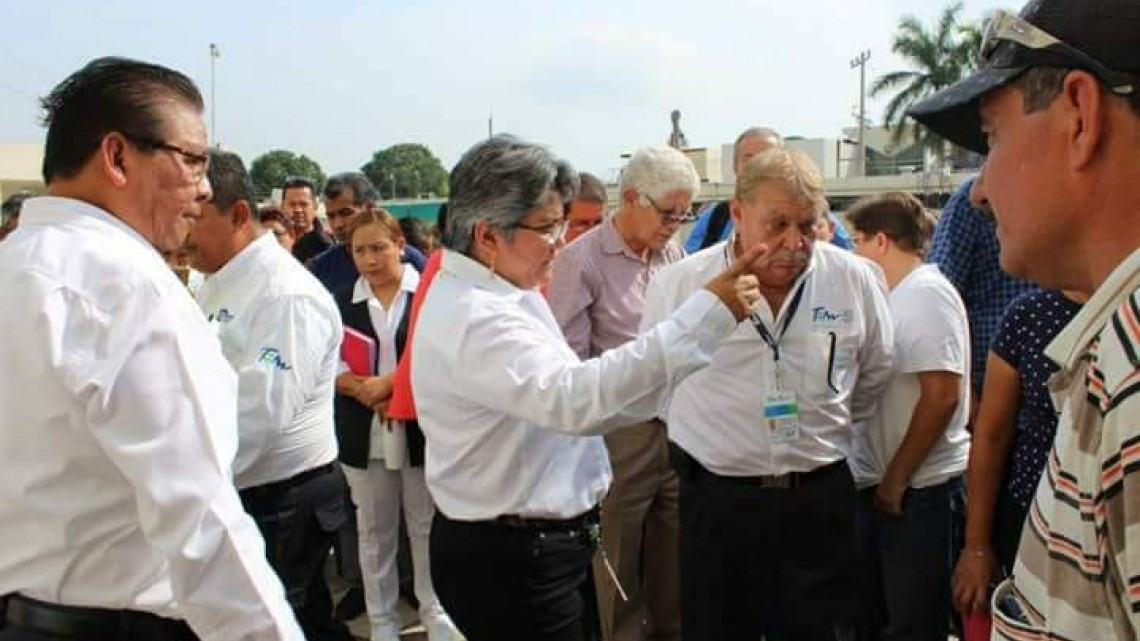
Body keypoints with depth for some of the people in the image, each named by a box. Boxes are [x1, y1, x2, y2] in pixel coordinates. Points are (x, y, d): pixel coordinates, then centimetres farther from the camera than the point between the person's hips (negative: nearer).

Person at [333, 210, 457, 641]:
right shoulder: (341, 303, 6)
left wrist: (389, 383, -17)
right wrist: (365, 390, -16)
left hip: (421, 428, -3)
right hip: (363, 434, 3)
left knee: (427, 526, 10)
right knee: (374, 532, 14)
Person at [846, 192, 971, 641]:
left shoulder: (926, 293, -14)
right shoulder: (897, 296, 13)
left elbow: (942, 396, -21)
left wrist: (896, 477, -17)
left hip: (919, 486, -8)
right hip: (881, 483, 8)